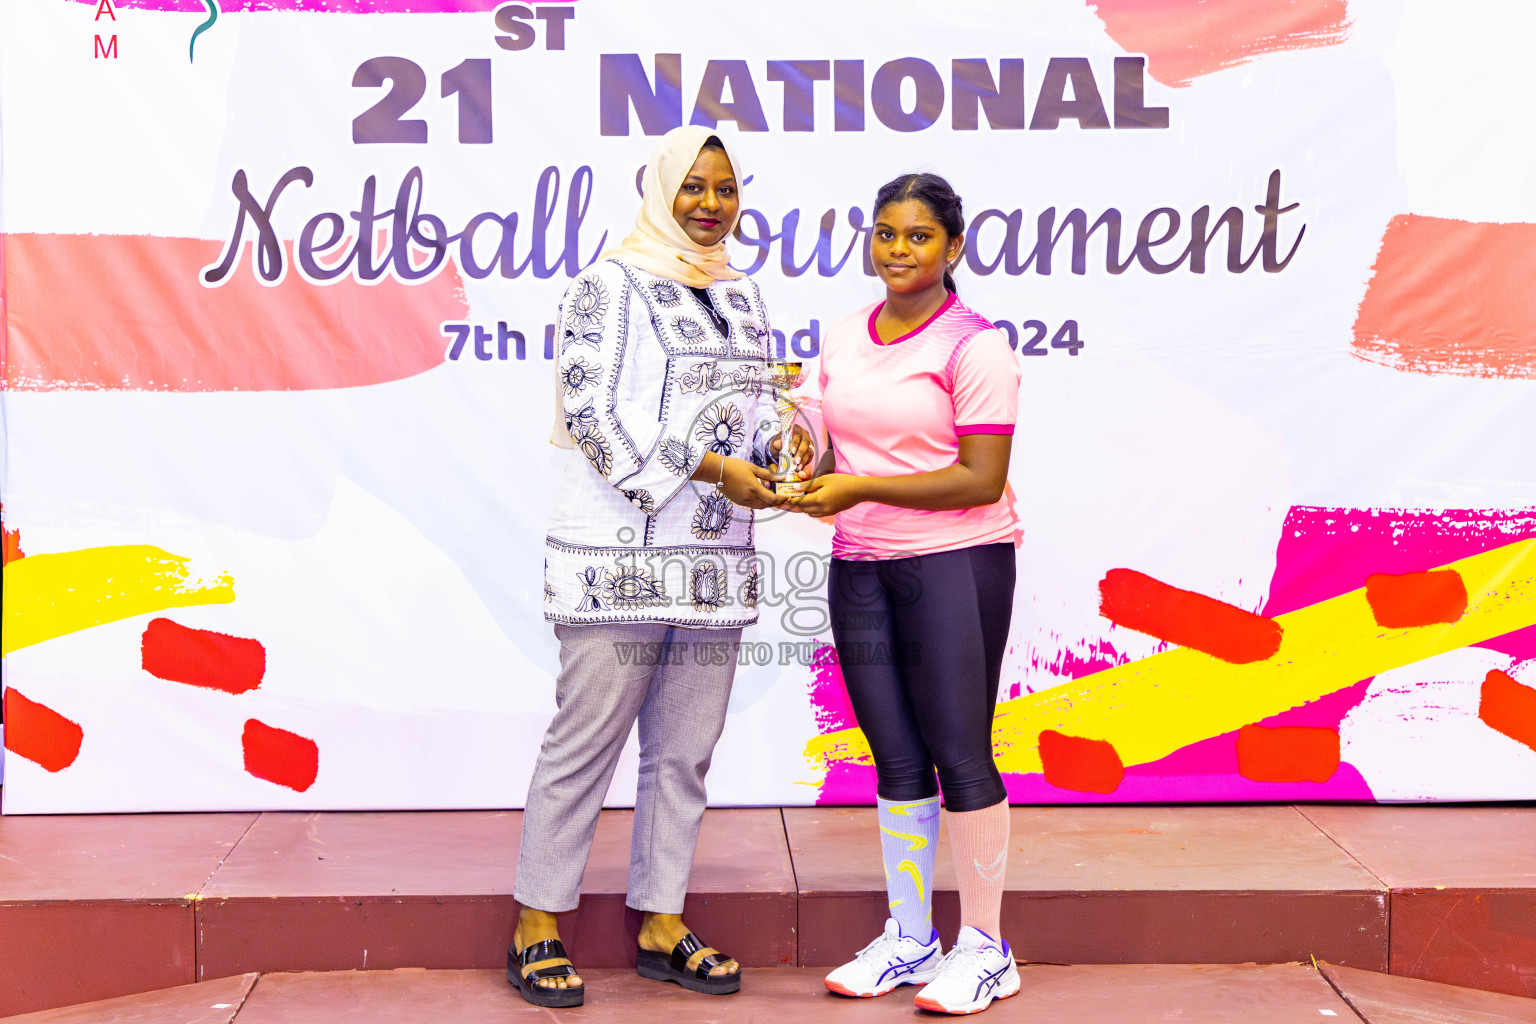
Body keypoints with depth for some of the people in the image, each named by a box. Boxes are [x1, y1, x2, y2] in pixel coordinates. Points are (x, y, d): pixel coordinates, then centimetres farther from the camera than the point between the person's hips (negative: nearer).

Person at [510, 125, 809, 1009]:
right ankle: (537, 928, 11)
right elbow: (594, 412, -12)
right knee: (587, 742, -2)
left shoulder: (742, 296, 18)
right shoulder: (611, 286, -4)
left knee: (686, 749, 10)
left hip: (715, 560, 7)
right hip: (620, 554, -7)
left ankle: (662, 925, 21)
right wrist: (711, 468, -16)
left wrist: (781, 440, 0)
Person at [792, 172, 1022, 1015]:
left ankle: (984, 947, 10)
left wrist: (859, 488, -18)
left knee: (959, 754, -3)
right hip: (859, 566, 6)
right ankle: (907, 935, 21)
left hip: (956, 564, -6)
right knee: (895, 757, 10)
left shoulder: (973, 345, -9)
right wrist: (807, 477, -3)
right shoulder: (843, 340, 12)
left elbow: (981, 480, -14)